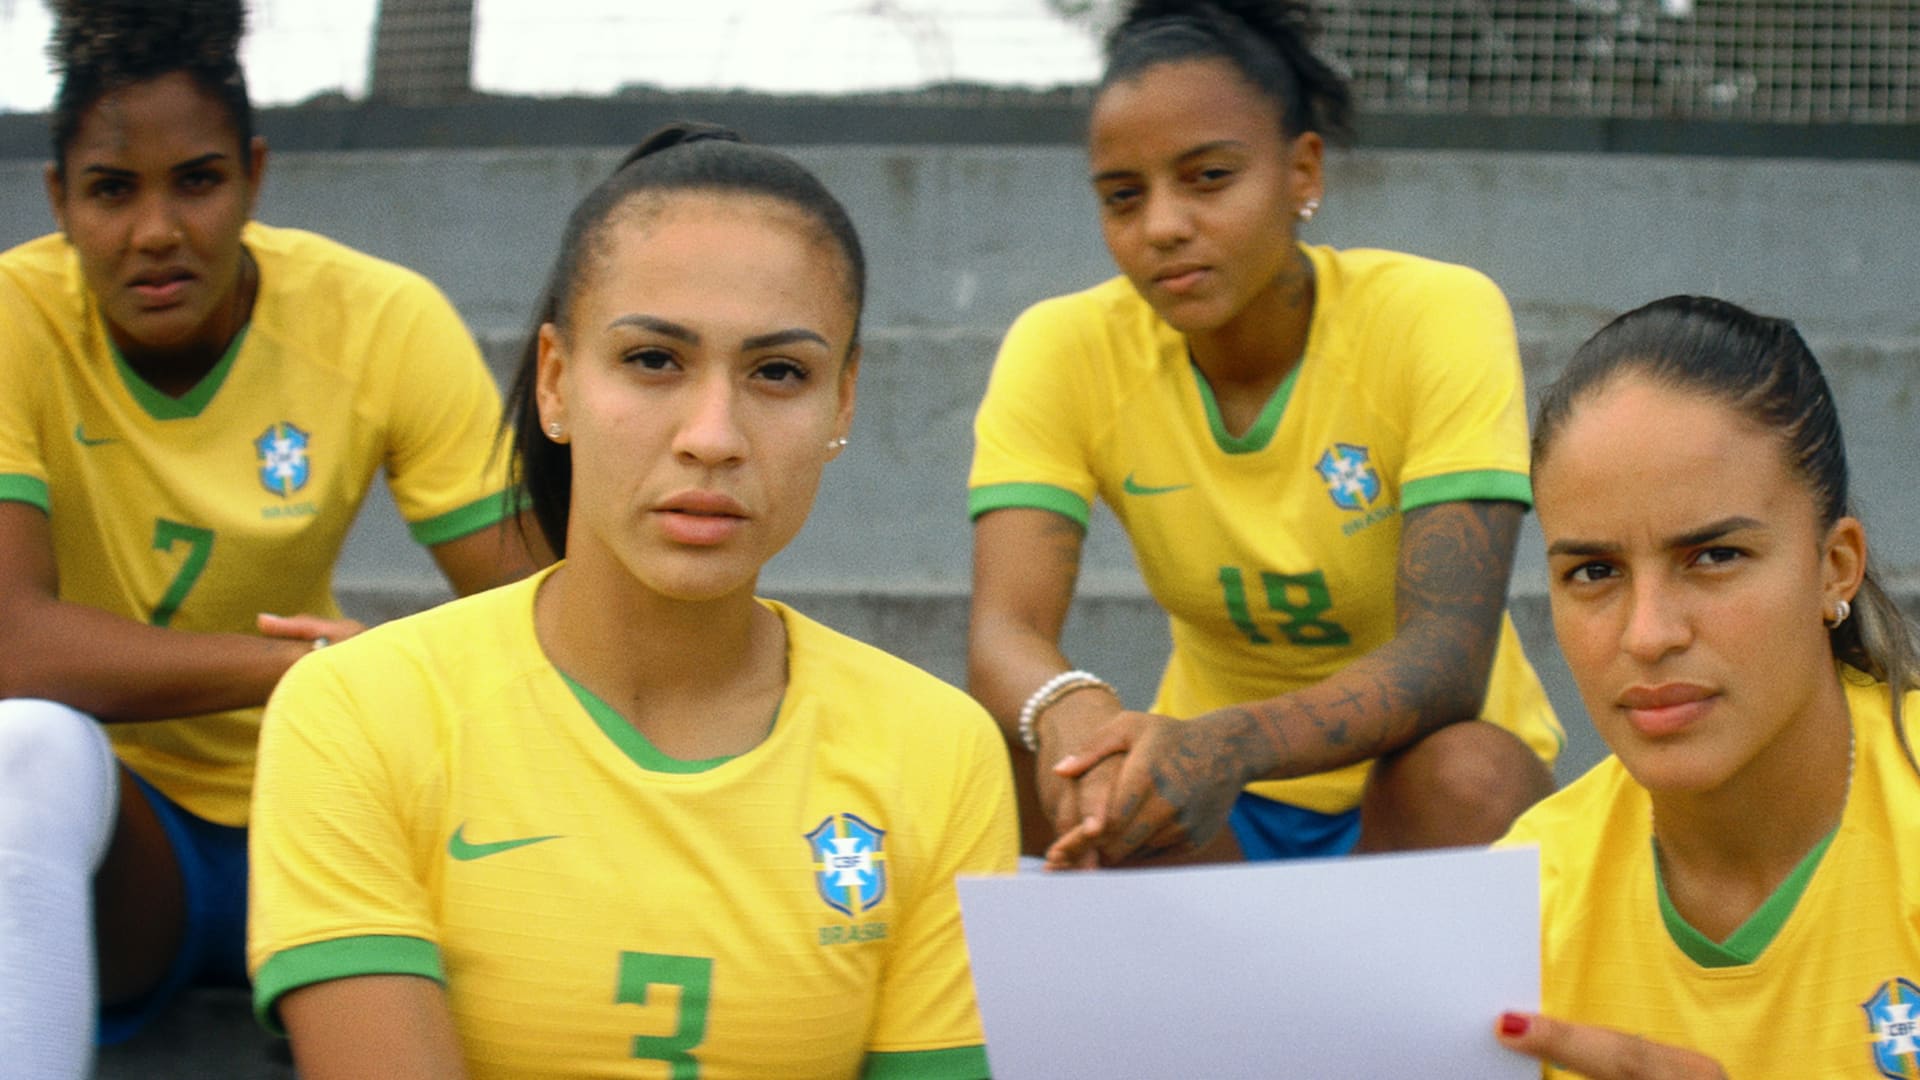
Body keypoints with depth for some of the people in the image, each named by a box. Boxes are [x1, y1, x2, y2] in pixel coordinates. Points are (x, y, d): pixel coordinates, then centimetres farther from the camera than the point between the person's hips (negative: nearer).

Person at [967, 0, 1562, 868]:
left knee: (1466, 777, -34)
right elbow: (1004, 632, -23)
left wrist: (1229, 744, -47)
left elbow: (1446, 657, -29)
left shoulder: (1440, 318, -18)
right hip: (1213, 796, 1)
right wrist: (1070, 714, -48)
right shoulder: (1063, 350, -10)